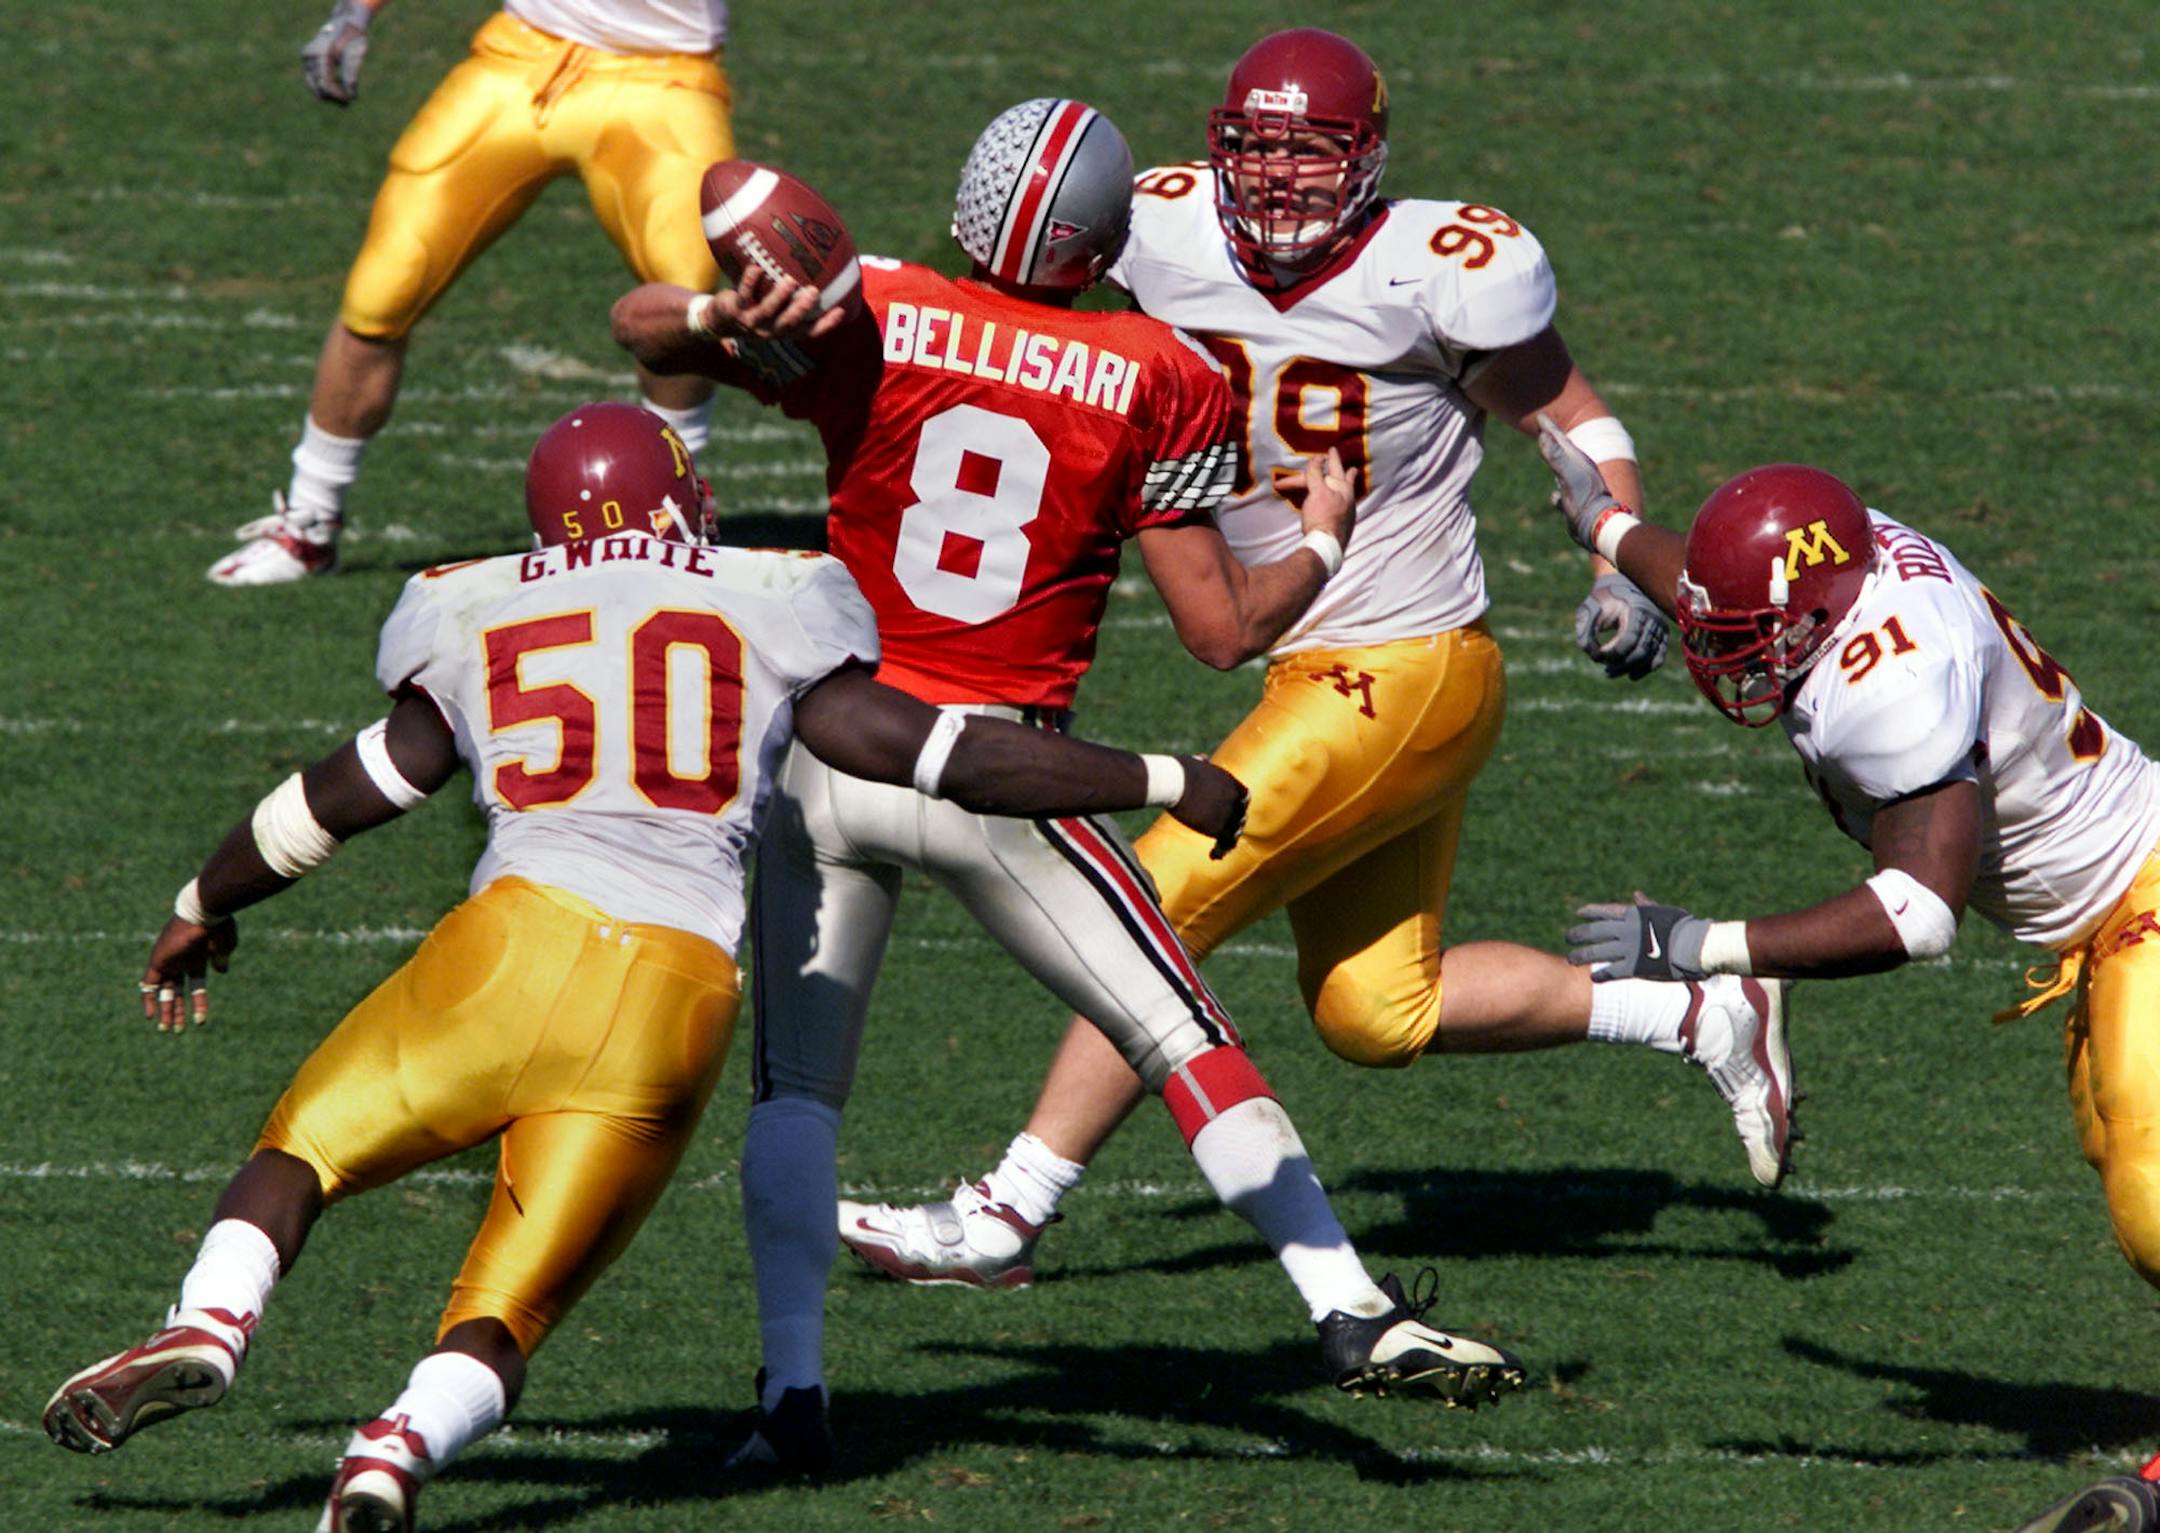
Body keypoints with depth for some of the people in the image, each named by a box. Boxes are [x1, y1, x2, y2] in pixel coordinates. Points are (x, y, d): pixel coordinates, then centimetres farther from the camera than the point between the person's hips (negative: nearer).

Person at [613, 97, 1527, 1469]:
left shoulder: (868, 322, -2)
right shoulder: (1158, 383, -2)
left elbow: (643, 326, -1)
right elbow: (1226, 629, 3)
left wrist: (720, 321, -23)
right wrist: (1323, 539, 22)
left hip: (831, 747, 1)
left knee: (798, 1087, 9)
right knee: (1188, 1045, 9)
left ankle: (795, 1389, -4)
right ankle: (1356, 1316, 4)